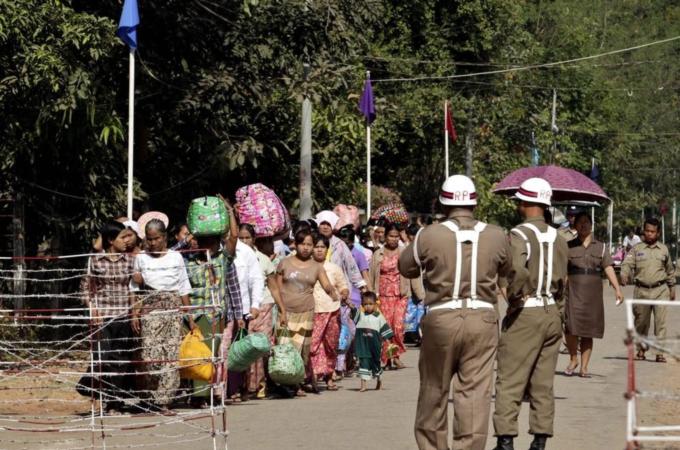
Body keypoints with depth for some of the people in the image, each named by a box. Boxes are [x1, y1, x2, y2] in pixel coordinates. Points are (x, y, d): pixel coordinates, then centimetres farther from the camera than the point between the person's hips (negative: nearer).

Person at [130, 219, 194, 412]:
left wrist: (190, 317, 8)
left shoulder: (176, 257, 9)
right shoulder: (141, 258, 9)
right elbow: (136, 289, 11)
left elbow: (183, 288, 11)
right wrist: (135, 313, -2)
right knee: (151, 353, -13)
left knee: (172, 352, -7)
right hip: (150, 308, -1)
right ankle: (153, 395, 0)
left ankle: (163, 399, -4)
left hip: (173, 307, 1)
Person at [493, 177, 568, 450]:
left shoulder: (519, 235, -11)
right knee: (543, 384, 10)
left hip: (525, 314, -6)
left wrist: (515, 297, -14)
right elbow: (561, 280, 11)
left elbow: (517, 269, -28)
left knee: (509, 381, -3)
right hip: (552, 313, 6)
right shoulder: (558, 239, 9)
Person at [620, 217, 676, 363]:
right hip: (642, 290, 0)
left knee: (660, 321, -10)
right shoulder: (637, 249, 5)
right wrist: (624, 275, -26)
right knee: (641, 322, 8)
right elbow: (627, 264, -6)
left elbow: (670, 270, 20)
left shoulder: (664, 249, 10)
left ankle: (660, 352, -11)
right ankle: (641, 349, 26)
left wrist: (672, 288, 20)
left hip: (660, 290, 0)